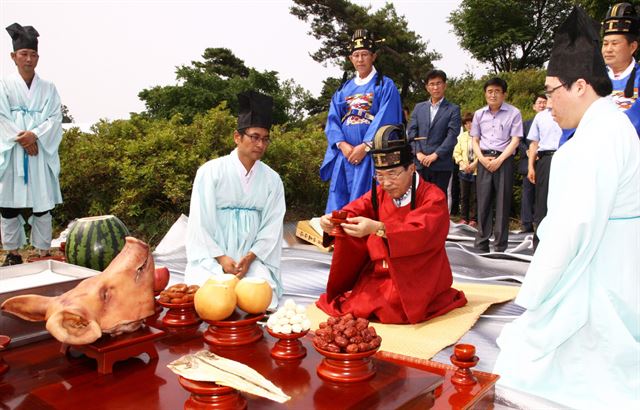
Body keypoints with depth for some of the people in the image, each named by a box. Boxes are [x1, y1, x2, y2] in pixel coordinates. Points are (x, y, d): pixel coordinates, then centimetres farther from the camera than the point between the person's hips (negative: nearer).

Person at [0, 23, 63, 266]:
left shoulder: (48, 88, 10)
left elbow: (55, 118, 1)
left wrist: (35, 135, -15)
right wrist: (22, 140, -14)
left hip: (41, 153, 1)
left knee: (42, 205, 1)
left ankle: (43, 252, 9)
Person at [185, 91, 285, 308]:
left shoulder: (272, 180, 3)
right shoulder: (211, 171, -5)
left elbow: (272, 227, 1)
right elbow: (200, 222, -6)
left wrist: (250, 257, -14)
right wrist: (221, 258, -16)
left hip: (252, 256, 2)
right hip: (212, 255, -2)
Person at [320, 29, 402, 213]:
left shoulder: (385, 86, 4)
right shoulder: (343, 89, 17)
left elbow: (385, 120, -7)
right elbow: (332, 120, 8)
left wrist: (364, 147, -15)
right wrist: (342, 145, -9)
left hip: (371, 156, -4)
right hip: (344, 156, 5)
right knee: (338, 205, 3)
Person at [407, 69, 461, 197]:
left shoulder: (453, 109, 4)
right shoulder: (419, 107, 15)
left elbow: (452, 136, -6)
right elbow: (411, 132, 7)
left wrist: (435, 155, -14)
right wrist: (418, 153, -7)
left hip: (441, 164, -3)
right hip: (420, 163, 3)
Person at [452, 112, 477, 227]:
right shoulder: (462, 136, 8)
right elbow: (456, 152, 8)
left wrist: (475, 163, -17)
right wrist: (462, 163, -6)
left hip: (477, 170, -4)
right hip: (464, 170, 4)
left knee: (474, 196, 3)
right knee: (464, 196, 10)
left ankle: (473, 219, 13)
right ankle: (464, 217, 20)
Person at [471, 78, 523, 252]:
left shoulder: (514, 113, 0)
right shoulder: (479, 114, 11)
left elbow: (515, 140, -4)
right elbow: (475, 140, 12)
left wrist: (499, 160, -13)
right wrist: (482, 158, -4)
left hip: (504, 160, -3)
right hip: (484, 160, 3)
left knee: (503, 203, 0)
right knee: (483, 201, 4)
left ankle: (501, 245, 6)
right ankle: (481, 243, 10)